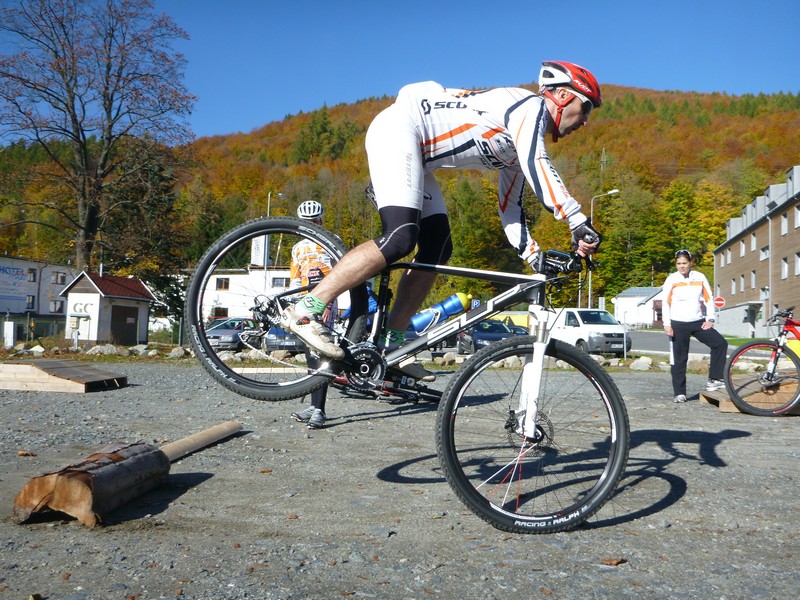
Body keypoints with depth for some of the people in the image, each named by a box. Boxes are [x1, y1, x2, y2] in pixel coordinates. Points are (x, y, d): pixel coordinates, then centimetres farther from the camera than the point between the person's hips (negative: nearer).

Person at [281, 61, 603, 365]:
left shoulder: (517, 150, 20)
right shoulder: (530, 106, -7)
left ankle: (389, 346, 1)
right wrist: (578, 222, -27)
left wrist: (536, 260, 11)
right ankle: (305, 310, -24)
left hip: (416, 155, 10)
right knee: (399, 238, -25)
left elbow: (510, 209, 20)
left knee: (438, 249, 0)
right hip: (398, 129, -10)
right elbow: (537, 165, -25)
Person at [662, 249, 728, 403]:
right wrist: (667, 324, -10)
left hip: (698, 322, 3)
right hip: (678, 324, -3)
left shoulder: (700, 277, 6)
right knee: (679, 360, -1)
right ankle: (679, 393, 5)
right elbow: (666, 303, -3)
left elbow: (708, 299, 9)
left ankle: (714, 380, -4)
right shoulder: (671, 280, -1)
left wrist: (710, 319, -2)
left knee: (720, 343, -13)